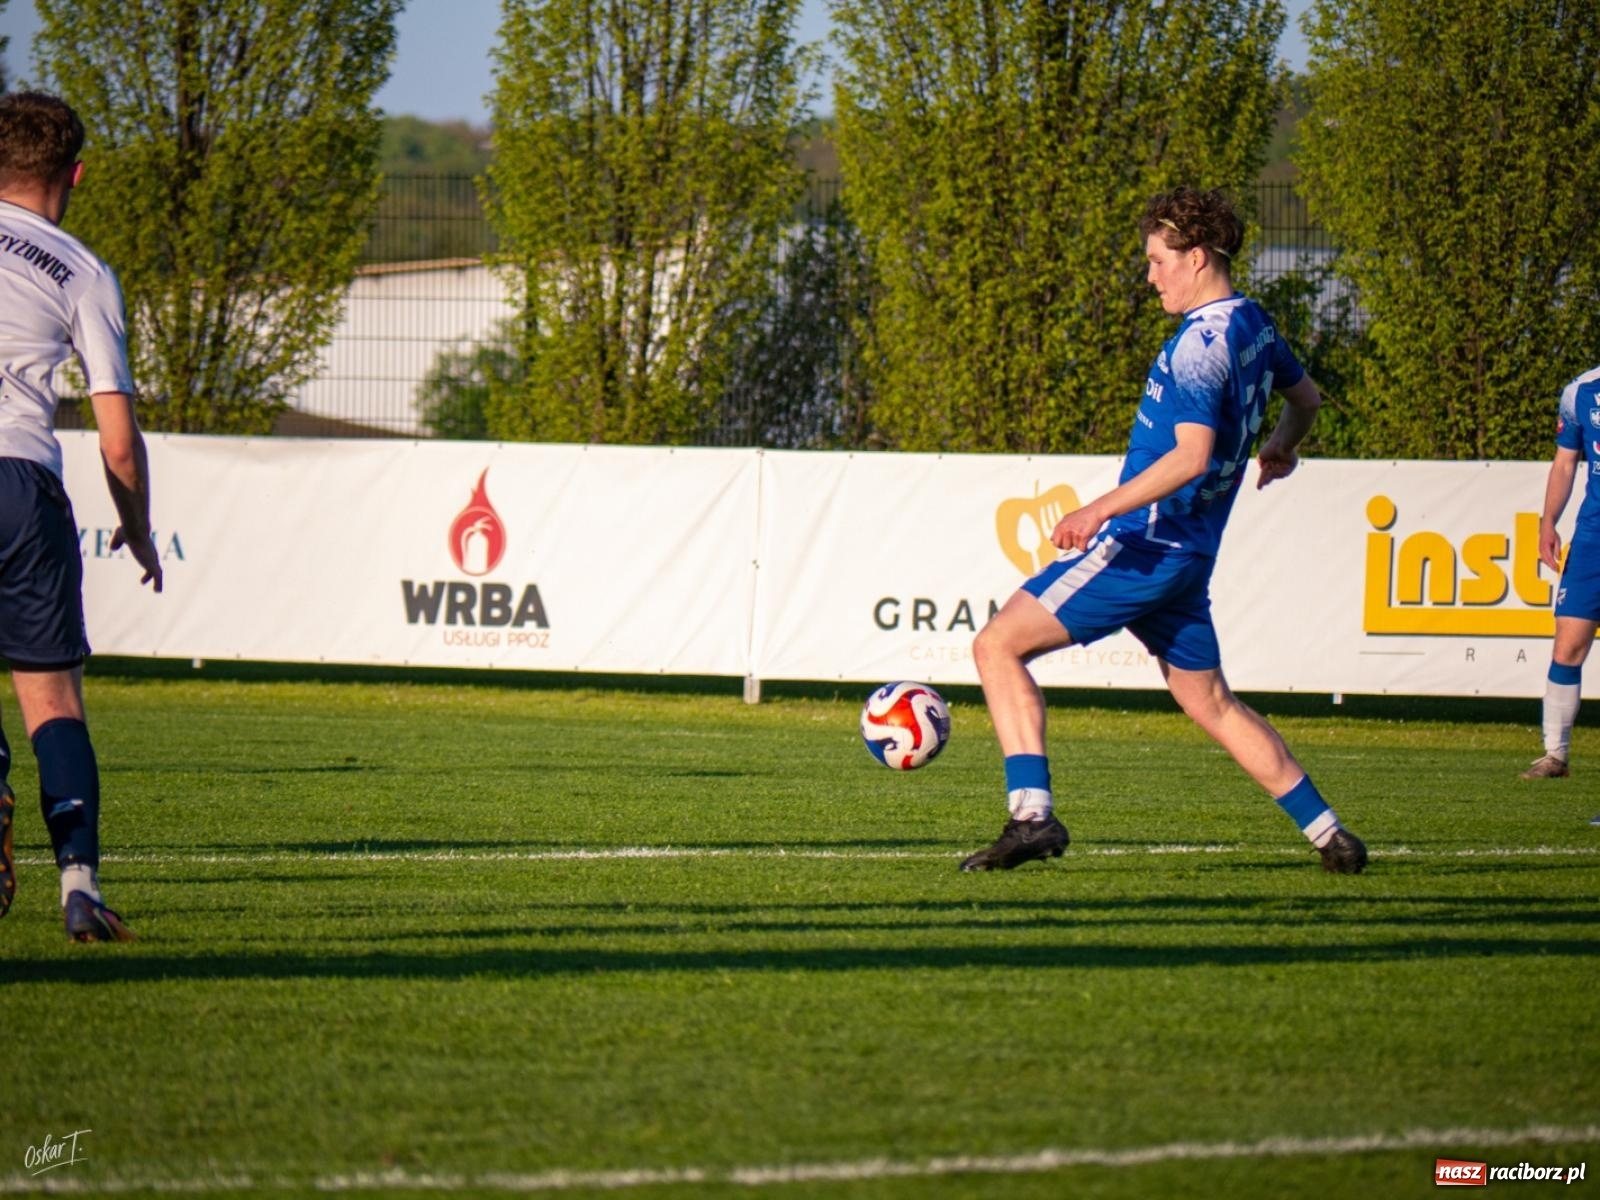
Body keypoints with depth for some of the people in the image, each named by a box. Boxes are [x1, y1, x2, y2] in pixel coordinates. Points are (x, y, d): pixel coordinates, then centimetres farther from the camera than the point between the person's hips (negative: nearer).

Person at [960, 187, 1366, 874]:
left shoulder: (1201, 343, -17)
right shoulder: (1254, 326, 11)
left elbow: (1192, 456, -28)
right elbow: (1304, 397, 30)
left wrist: (1102, 508, -32)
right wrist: (1280, 448, 50)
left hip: (1143, 545, -10)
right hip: (1188, 553, 10)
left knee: (999, 645, -9)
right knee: (1209, 702, 19)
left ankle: (1032, 815, -20)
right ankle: (1328, 834, 18)